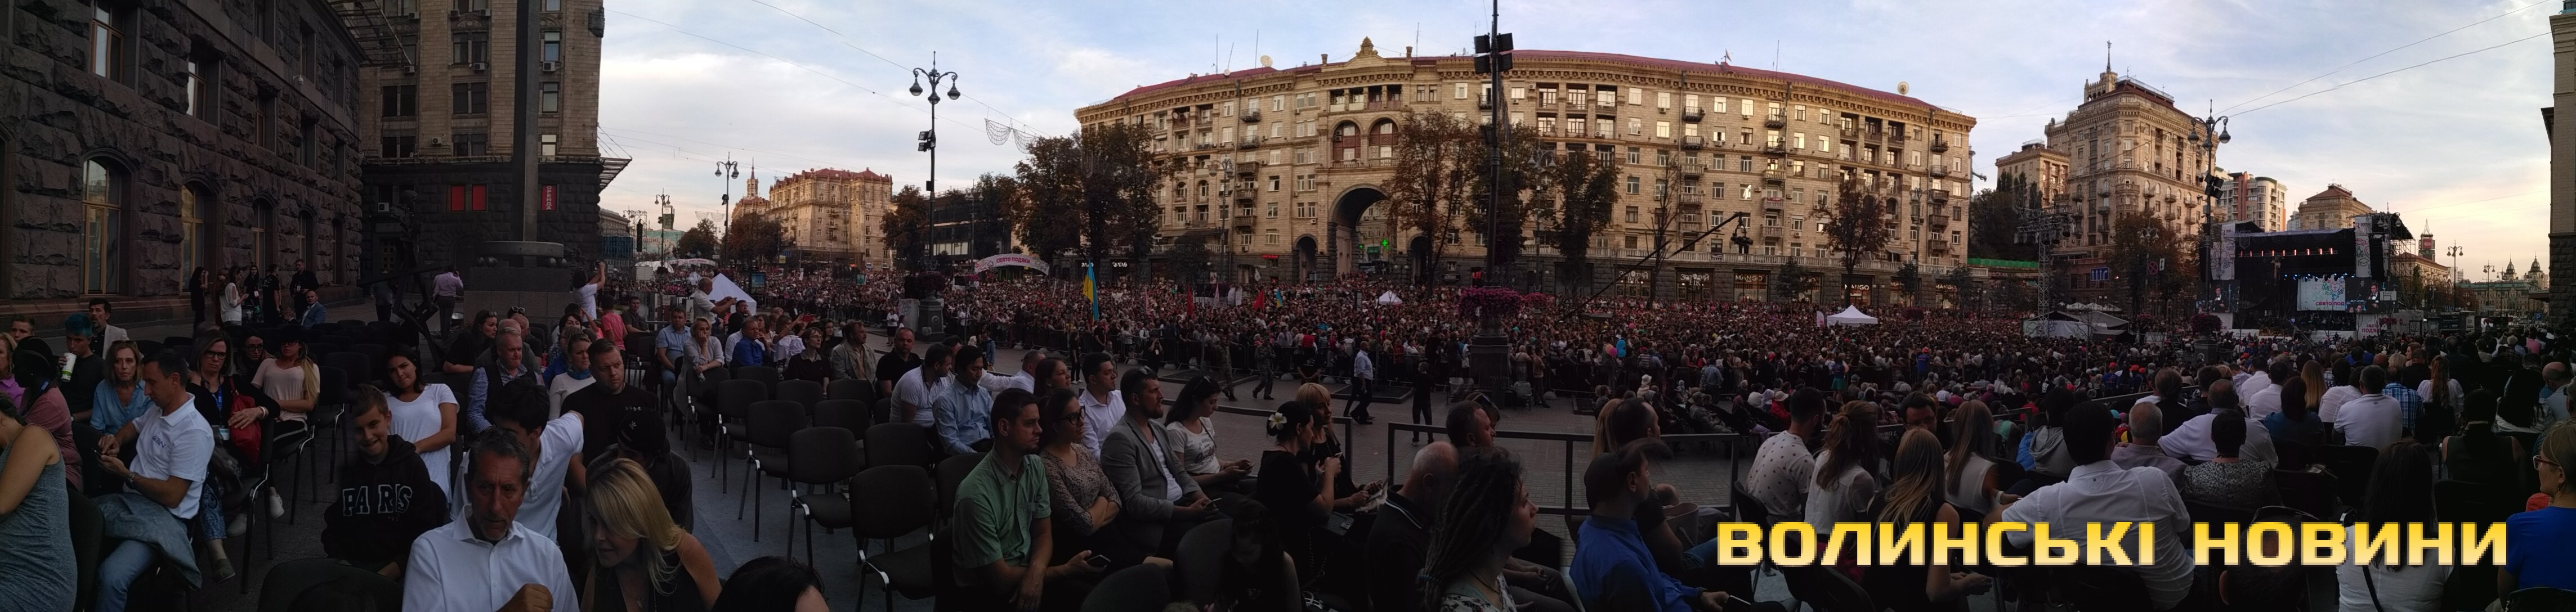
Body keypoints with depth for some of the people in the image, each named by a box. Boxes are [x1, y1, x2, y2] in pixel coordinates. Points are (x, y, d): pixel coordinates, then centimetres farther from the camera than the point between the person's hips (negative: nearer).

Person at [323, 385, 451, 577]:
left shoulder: (413, 466, 1)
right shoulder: (346, 471, 8)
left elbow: (423, 533, -1)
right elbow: (333, 531, 10)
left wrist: (388, 573, -13)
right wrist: (343, 566, -8)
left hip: (397, 571, -2)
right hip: (351, 567, 2)